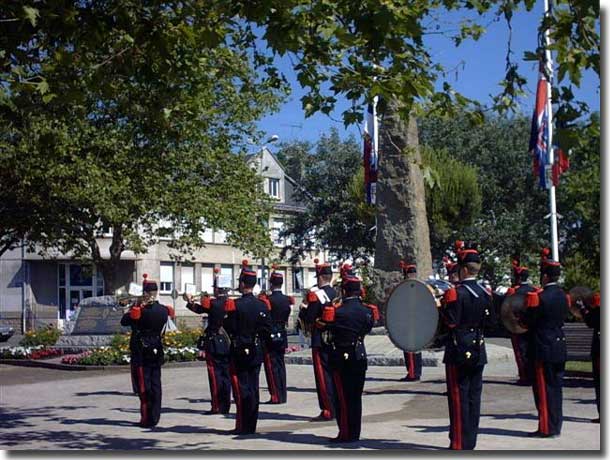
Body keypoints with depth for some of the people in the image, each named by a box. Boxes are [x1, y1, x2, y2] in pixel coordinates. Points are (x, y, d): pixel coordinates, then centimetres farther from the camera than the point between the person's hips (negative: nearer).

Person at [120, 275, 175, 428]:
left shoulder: (139, 310, -15)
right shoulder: (163, 310, 0)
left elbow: (123, 321, -6)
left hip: (141, 353, -5)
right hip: (157, 351, 5)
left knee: (144, 386, 0)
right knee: (156, 384, 11)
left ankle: (147, 418, 0)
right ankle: (155, 417, 16)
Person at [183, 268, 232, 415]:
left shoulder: (212, 303, -14)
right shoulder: (230, 303, -1)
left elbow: (198, 309, 2)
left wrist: (189, 301, 17)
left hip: (214, 342, -5)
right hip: (227, 342, 5)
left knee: (215, 374, 0)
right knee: (226, 373, 11)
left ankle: (217, 406, 0)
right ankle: (225, 406, 17)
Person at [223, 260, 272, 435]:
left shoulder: (235, 305, -14)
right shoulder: (262, 305, 2)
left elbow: (229, 328, -12)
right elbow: (267, 329, 3)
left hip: (239, 352, -5)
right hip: (256, 352, 5)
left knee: (242, 389, -1)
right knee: (253, 388, 9)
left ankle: (243, 426, -1)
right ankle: (251, 425, 14)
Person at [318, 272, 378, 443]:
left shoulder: (337, 311, -17)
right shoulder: (366, 311, -2)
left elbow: (322, 325, -6)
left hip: (341, 358, -5)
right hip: (360, 357, 5)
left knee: (342, 397, 3)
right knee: (356, 396, 12)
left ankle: (346, 434, 4)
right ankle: (355, 433, 18)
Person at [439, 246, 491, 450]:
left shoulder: (456, 293, -15)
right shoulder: (485, 293, 8)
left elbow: (451, 322, -18)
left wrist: (441, 307, -3)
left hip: (459, 351, -7)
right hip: (478, 351, 7)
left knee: (459, 396, -2)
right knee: (474, 396, 11)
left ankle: (459, 443, 0)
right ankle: (471, 440, 18)